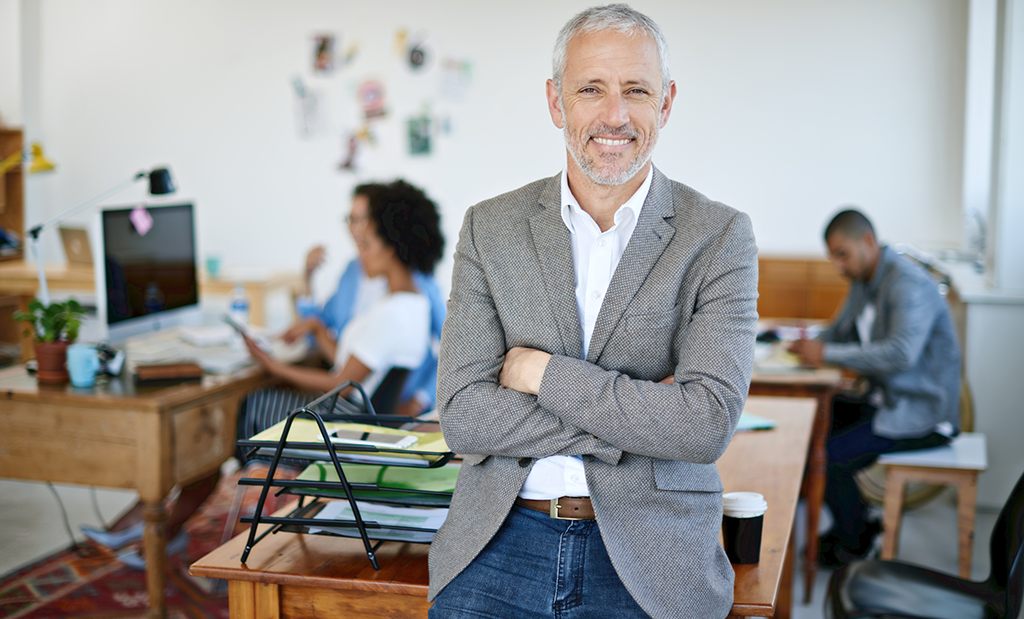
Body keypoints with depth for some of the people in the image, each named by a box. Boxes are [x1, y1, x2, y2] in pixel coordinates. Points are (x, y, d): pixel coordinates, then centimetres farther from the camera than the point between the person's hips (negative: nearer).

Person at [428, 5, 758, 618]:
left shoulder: (720, 237, -2)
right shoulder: (489, 228, 4)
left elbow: (706, 425, -14)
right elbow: (463, 417, -6)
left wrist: (542, 372, -12)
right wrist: (640, 413, -12)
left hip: (648, 562, -1)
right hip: (499, 545, 2)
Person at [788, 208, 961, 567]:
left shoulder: (908, 284, -20)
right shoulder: (863, 281, 10)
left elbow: (901, 353, -34)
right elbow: (842, 331, 22)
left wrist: (828, 354, -30)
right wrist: (811, 344, -2)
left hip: (923, 414, -10)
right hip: (887, 401, 10)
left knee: (830, 455, -19)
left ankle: (853, 545, 5)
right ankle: (853, 522, 17)